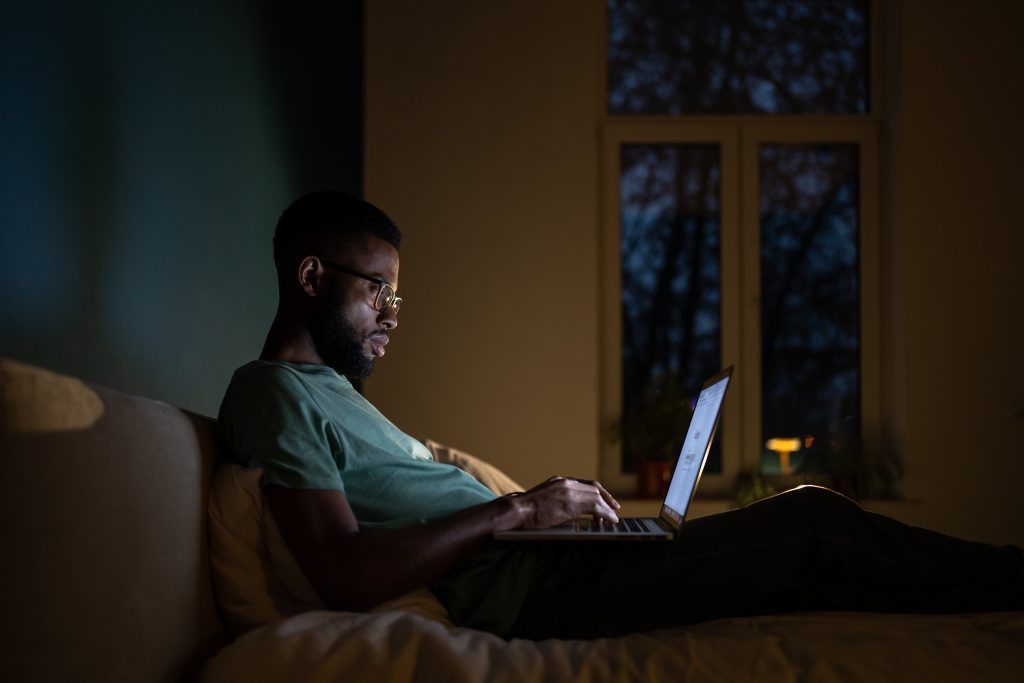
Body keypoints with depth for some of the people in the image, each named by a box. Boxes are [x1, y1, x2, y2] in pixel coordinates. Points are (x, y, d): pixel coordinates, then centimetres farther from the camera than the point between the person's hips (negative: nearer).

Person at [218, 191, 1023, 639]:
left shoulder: (329, 388, 24)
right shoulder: (276, 391, -8)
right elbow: (348, 576, -21)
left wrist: (549, 504, 6)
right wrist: (515, 509, -14)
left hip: (526, 567, 10)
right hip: (516, 594, -10)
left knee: (802, 514, 5)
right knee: (812, 523, -12)